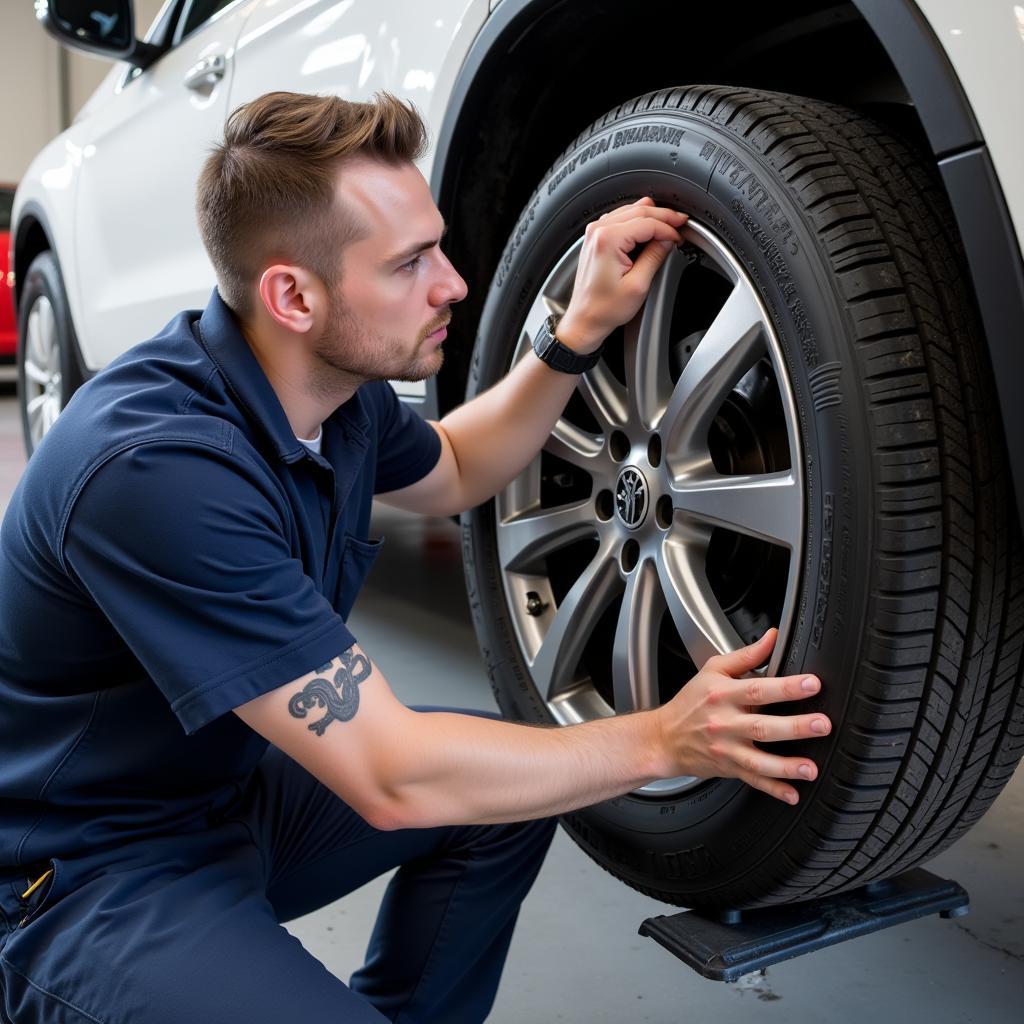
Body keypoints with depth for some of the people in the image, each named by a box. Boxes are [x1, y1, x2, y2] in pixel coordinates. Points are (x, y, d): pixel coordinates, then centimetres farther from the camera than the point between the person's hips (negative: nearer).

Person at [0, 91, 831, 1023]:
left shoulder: (338, 385, -7)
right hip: (81, 876, -8)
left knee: (513, 782, 3)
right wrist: (660, 743, -23)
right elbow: (391, 777, -31)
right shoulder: (158, 465, -33)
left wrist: (584, 329, 4)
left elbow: (452, 474, 16)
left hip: (230, 782, 8)